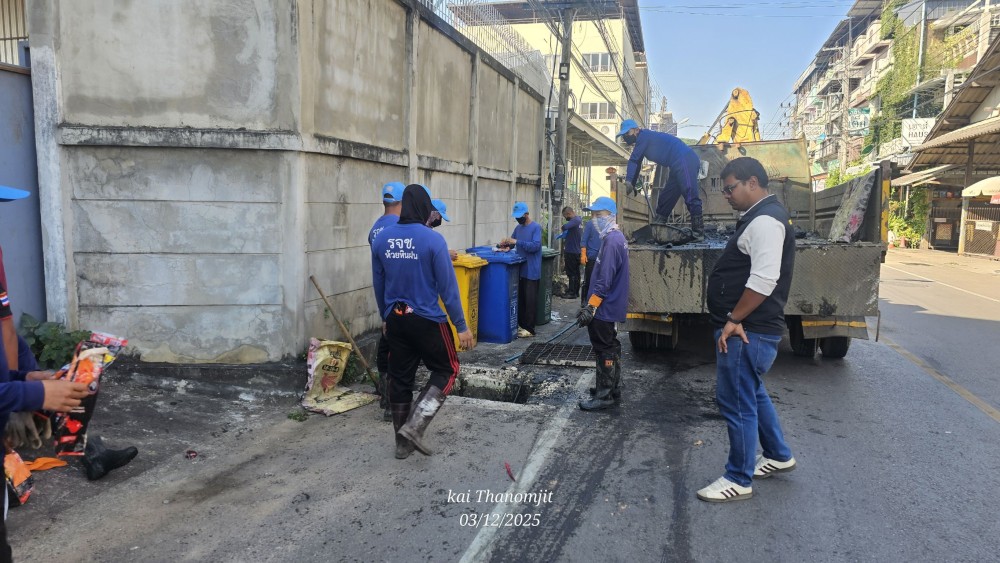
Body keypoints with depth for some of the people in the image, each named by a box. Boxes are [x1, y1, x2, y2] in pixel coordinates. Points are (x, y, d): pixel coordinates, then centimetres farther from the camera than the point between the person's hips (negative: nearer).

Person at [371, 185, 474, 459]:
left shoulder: (381, 238, 2)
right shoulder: (433, 239, -14)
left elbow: (378, 284, 11)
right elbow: (448, 286, -13)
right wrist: (462, 326, -7)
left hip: (395, 320, 5)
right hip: (427, 319, -5)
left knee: (399, 379, 14)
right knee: (446, 370, 13)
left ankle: (402, 442, 22)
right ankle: (415, 426, 1)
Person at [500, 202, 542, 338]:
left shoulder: (536, 227, -10)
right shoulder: (518, 228, 11)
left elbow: (536, 246, -21)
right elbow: (512, 243, 17)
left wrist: (516, 242, -25)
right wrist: (507, 245, -7)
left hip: (531, 271, -7)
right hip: (519, 269, 7)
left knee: (529, 300, -2)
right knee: (519, 298, 12)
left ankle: (529, 329, 4)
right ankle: (520, 324, 23)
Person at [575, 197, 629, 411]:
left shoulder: (611, 240, -20)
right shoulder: (617, 237, 12)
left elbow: (604, 280, -25)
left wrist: (590, 307, -24)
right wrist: (591, 304, 22)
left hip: (604, 307, -10)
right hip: (611, 306, 10)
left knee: (605, 349, -3)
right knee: (610, 347, 18)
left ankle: (604, 396, 5)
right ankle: (611, 388, 30)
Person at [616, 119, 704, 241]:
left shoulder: (644, 135, -5)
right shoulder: (642, 143, 25)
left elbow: (633, 161, -11)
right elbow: (636, 164, 30)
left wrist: (628, 181, -13)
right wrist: (632, 185, 25)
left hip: (685, 159, -10)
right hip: (678, 165, 10)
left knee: (690, 195, -19)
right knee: (666, 197, 12)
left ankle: (699, 232, -26)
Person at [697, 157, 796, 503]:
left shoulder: (765, 220, -17)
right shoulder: (759, 217, 16)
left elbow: (763, 280, -26)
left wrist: (733, 319, -19)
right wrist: (736, 320, 13)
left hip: (747, 332, -11)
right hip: (751, 329, 11)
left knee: (737, 403, -2)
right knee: (753, 394, 24)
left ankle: (738, 480, 11)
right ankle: (778, 456, 40)